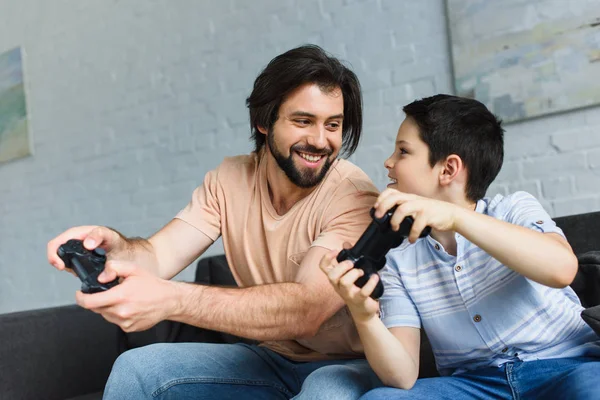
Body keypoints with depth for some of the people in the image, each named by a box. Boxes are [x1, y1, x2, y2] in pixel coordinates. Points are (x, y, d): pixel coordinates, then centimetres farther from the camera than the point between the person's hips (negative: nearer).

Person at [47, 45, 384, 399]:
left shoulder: (354, 196, -21)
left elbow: (307, 308, -34)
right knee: (135, 369, -10)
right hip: (273, 358, 5)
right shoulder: (231, 179, -3)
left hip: (349, 367, -4)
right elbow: (160, 255, -9)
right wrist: (112, 245, -33)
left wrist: (171, 299, -45)